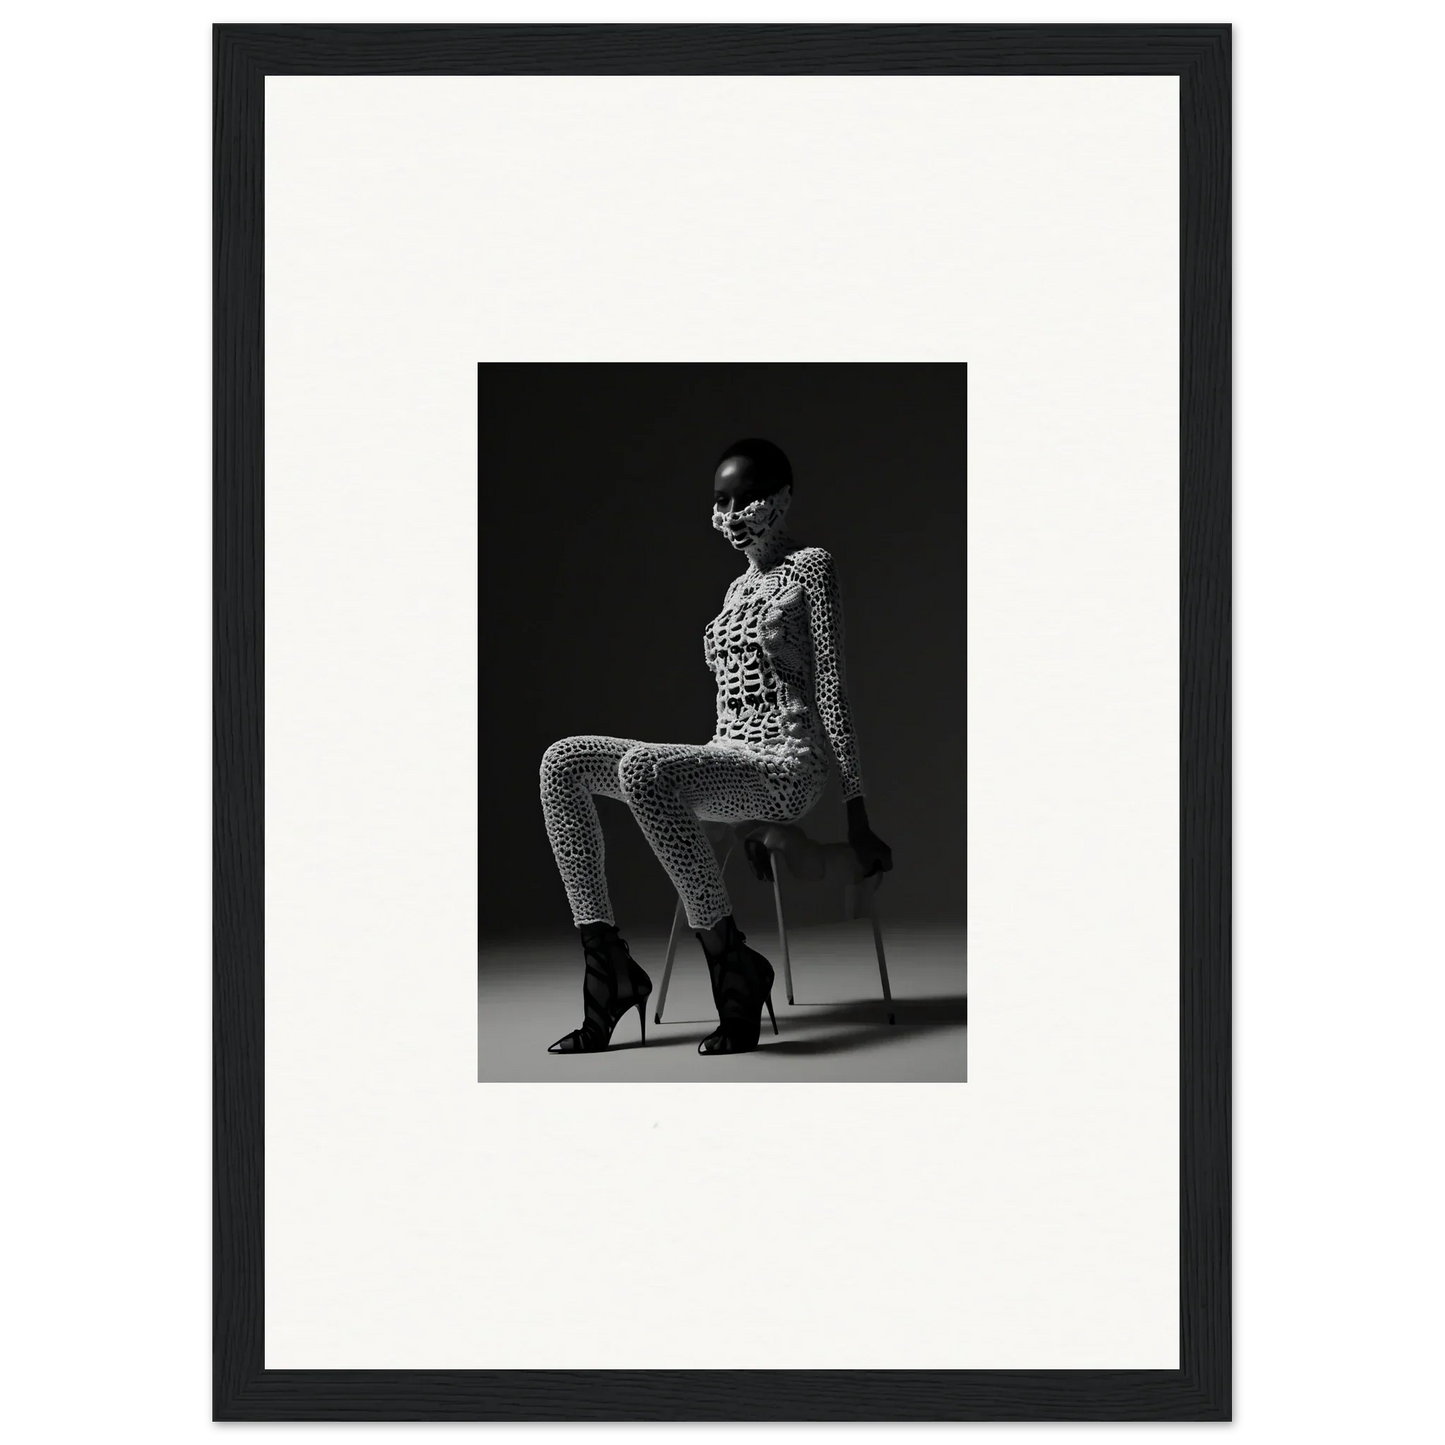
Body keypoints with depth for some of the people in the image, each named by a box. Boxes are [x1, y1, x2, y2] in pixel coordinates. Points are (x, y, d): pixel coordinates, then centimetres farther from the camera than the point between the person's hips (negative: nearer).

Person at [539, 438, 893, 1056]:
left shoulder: (811, 568, -1)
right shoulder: (737, 589, 21)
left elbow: (832, 693, -6)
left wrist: (857, 821, -7)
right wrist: (745, 830, 18)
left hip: (785, 768, -8)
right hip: (727, 762, 8)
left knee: (642, 767, -36)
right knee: (563, 761, -11)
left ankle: (732, 962, -27)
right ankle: (607, 963, -17)